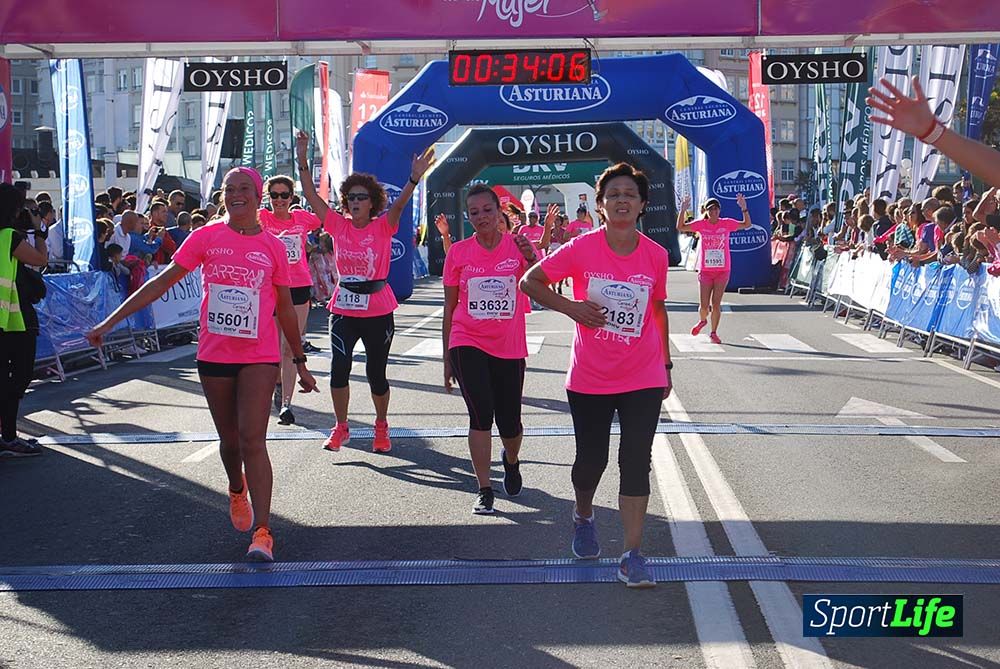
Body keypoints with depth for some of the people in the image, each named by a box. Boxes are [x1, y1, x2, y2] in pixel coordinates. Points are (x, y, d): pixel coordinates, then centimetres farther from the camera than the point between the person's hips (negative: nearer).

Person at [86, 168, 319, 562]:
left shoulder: (273, 246, 2)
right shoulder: (207, 237, 1)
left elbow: (285, 308, 10)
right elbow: (163, 282, 3)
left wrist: (300, 361, 14)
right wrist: (109, 322, 0)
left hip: (260, 357, -2)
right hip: (214, 354, 2)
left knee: (252, 440, -12)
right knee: (229, 439, 13)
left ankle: (262, 532, -11)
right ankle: (237, 491, 45)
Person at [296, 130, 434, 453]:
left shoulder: (383, 227, -5)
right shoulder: (338, 226, 3)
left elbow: (399, 204, -22)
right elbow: (311, 195, -2)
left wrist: (414, 178, -39)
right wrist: (303, 161, -12)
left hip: (378, 310, -2)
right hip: (343, 308, 2)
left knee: (376, 372, 6)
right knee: (339, 367, -7)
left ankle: (381, 427, 28)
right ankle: (340, 427, 12)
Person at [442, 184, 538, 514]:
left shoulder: (517, 246, -2)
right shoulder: (459, 252, 0)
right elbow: (449, 307, 6)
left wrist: (531, 258, -40)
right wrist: (447, 357, 7)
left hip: (509, 348, 1)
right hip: (468, 345, -1)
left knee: (509, 422, 8)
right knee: (481, 414, -15)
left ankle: (511, 460, 43)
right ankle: (484, 490, -2)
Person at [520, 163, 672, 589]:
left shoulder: (656, 255, -3)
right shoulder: (582, 248, -9)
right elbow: (530, 282, 0)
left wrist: (666, 364, 15)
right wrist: (570, 307, -13)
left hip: (643, 379, 1)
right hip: (589, 379, 0)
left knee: (636, 463, -5)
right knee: (591, 460, 12)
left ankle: (632, 557, 1)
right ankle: (583, 517, 44)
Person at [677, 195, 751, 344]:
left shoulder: (727, 223, 0)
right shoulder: (701, 224, -1)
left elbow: (746, 225, 2)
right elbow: (680, 227, -2)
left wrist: (744, 209, -13)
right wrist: (683, 210, -15)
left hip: (723, 270, 0)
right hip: (705, 270, 0)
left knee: (716, 304, 0)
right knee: (704, 305, 0)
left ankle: (713, 333, 14)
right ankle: (702, 321, 34)